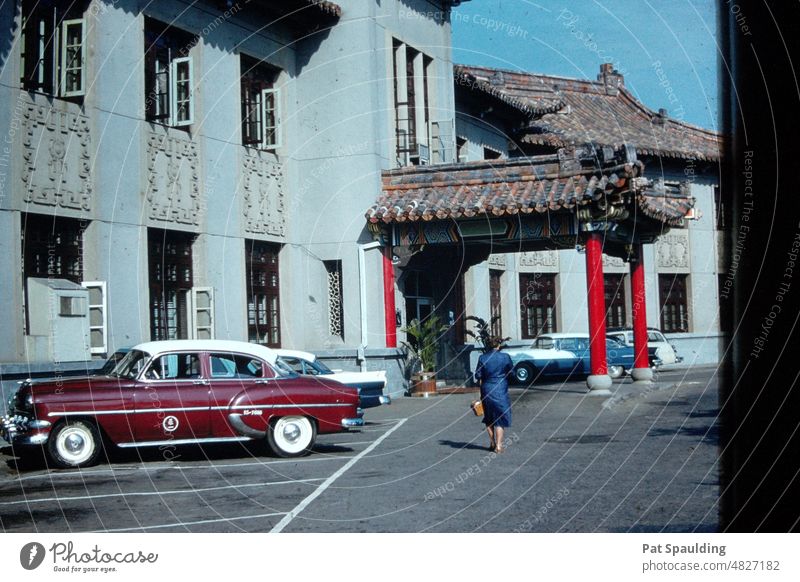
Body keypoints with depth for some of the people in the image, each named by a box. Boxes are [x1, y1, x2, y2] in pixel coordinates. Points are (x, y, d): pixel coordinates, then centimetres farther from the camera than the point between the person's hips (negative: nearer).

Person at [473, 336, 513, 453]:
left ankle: (492, 442, 22)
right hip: (501, 390, -2)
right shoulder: (505, 357, -7)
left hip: (487, 390, 2)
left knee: (489, 418, 17)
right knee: (501, 418, 5)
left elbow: (479, 377, -1)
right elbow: (511, 371, 7)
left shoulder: (482, 358, -4)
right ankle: (498, 445, 0)